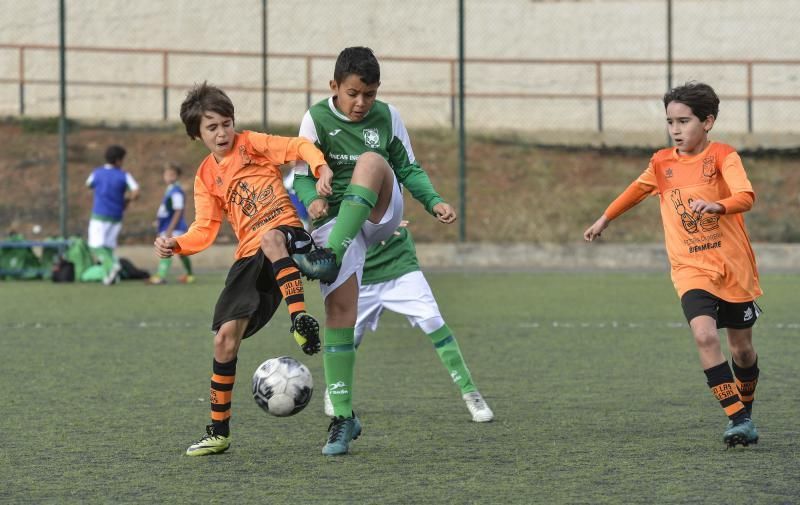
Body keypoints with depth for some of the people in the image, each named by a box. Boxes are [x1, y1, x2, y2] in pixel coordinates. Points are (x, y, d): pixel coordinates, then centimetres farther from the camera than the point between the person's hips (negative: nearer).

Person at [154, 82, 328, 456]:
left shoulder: (250, 144, 4)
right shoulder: (206, 176, 16)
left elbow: (298, 147, -4)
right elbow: (205, 229, 12)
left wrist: (321, 167, -24)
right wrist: (176, 244, -7)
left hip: (287, 234, -5)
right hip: (250, 257, 5)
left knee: (269, 238, -44)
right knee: (225, 337, -3)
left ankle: (301, 321, -45)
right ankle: (218, 432, 8)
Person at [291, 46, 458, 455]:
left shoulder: (387, 117, 2)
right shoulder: (316, 119, -2)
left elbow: (408, 169, 11)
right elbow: (301, 176, 1)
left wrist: (434, 202, -5)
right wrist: (313, 199, -21)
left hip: (382, 214, 0)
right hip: (336, 219, 0)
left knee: (371, 160, -30)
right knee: (340, 309, -12)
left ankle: (329, 256, -41)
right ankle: (343, 415, -5)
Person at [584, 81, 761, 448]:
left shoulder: (722, 156, -8)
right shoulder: (662, 163, 4)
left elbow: (746, 196, -24)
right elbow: (636, 190, 25)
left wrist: (715, 206, -44)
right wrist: (605, 219, 35)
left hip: (734, 267, -1)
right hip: (691, 270, 1)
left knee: (741, 347, 11)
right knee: (705, 335, -23)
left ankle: (744, 412, 37)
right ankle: (738, 419, -21)